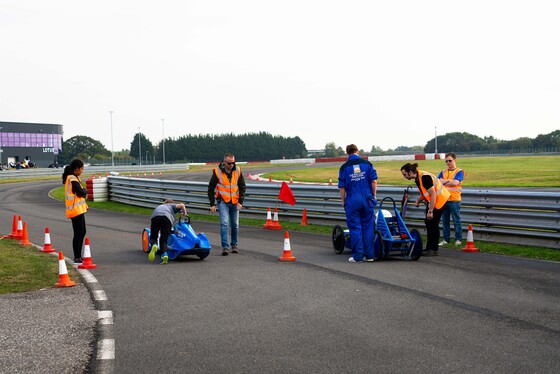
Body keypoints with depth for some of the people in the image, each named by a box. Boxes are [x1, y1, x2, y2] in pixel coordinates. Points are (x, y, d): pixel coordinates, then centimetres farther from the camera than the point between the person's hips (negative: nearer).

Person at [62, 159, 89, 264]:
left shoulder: (74, 178, 15)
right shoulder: (72, 179, -17)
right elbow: (81, 192, -21)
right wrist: (85, 190, -2)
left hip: (79, 209, 11)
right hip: (76, 210, -11)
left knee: (82, 232, 16)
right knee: (78, 234, -7)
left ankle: (78, 256, 23)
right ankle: (77, 258, -3)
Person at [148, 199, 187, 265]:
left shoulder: (159, 206, 45)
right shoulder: (172, 205, 36)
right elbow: (181, 205, 15)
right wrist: (184, 214, 28)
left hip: (155, 217, 2)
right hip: (167, 218, -2)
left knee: (153, 237, 12)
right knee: (163, 239, 2)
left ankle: (153, 245, -24)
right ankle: (164, 254, -27)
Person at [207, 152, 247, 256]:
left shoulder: (237, 171, -2)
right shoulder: (217, 172, -9)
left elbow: (242, 187, 7)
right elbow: (211, 189, -1)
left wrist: (240, 202, -1)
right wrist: (212, 204, -3)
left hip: (235, 202, 3)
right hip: (222, 201, -3)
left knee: (235, 225, 10)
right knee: (224, 223, -16)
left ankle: (234, 245, 27)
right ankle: (225, 247, -15)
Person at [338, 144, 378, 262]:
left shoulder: (344, 167, -1)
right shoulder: (367, 164, 3)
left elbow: (342, 187, -1)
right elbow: (374, 181, 0)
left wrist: (343, 201, 9)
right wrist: (374, 195, 10)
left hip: (352, 200, -1)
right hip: (367, 199, 2)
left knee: (355, 228, 3)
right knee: (368, 227, 9)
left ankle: (357, 256, 3)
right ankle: (369, 255, 10)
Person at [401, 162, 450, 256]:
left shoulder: (424, 177, -26)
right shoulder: (417, 178, 3)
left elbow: (433, 194, -27)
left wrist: (430, 211, -26)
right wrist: (418, 201, -3)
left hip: (440, 199, -9)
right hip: (431, 200, 9)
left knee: (433, 224, -7)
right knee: (428, 223, 10)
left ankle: (435, 250, 0)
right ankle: (429, 248, 18)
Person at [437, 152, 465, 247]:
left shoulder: (459, 171, 0)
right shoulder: (443, 172, 15)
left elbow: (455, 182, -15)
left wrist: (443, 182, -4)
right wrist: (448, 181, -10)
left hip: (454, 200, -5)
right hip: (443, 199, 5)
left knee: (456, 221, 0)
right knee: (445, 221, 9)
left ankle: (458, 239, 7)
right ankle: (446, 239, 16)